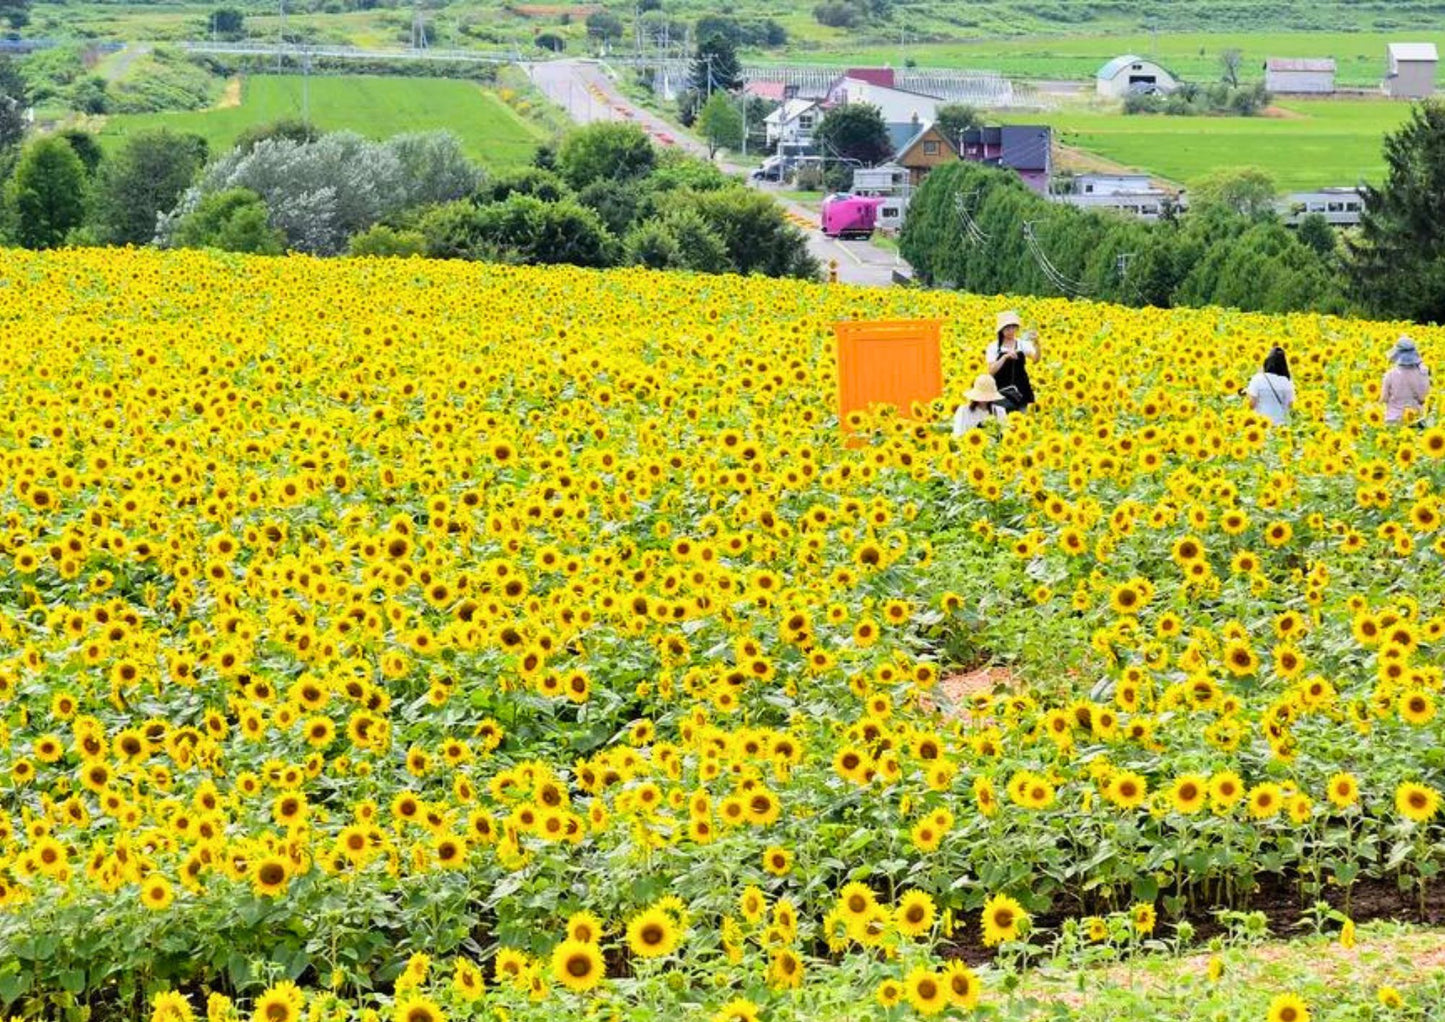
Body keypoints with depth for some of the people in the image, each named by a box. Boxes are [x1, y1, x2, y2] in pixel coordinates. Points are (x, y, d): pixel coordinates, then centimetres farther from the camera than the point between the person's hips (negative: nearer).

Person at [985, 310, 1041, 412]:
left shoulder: (1023, 344, 2)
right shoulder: (993, 347, -2)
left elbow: (1035, 359, -15)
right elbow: (991, 371, -13)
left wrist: (1036, 343, -32)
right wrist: (1005, 356, -25)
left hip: (1021, 390, 2)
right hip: (1001, 391, -2)